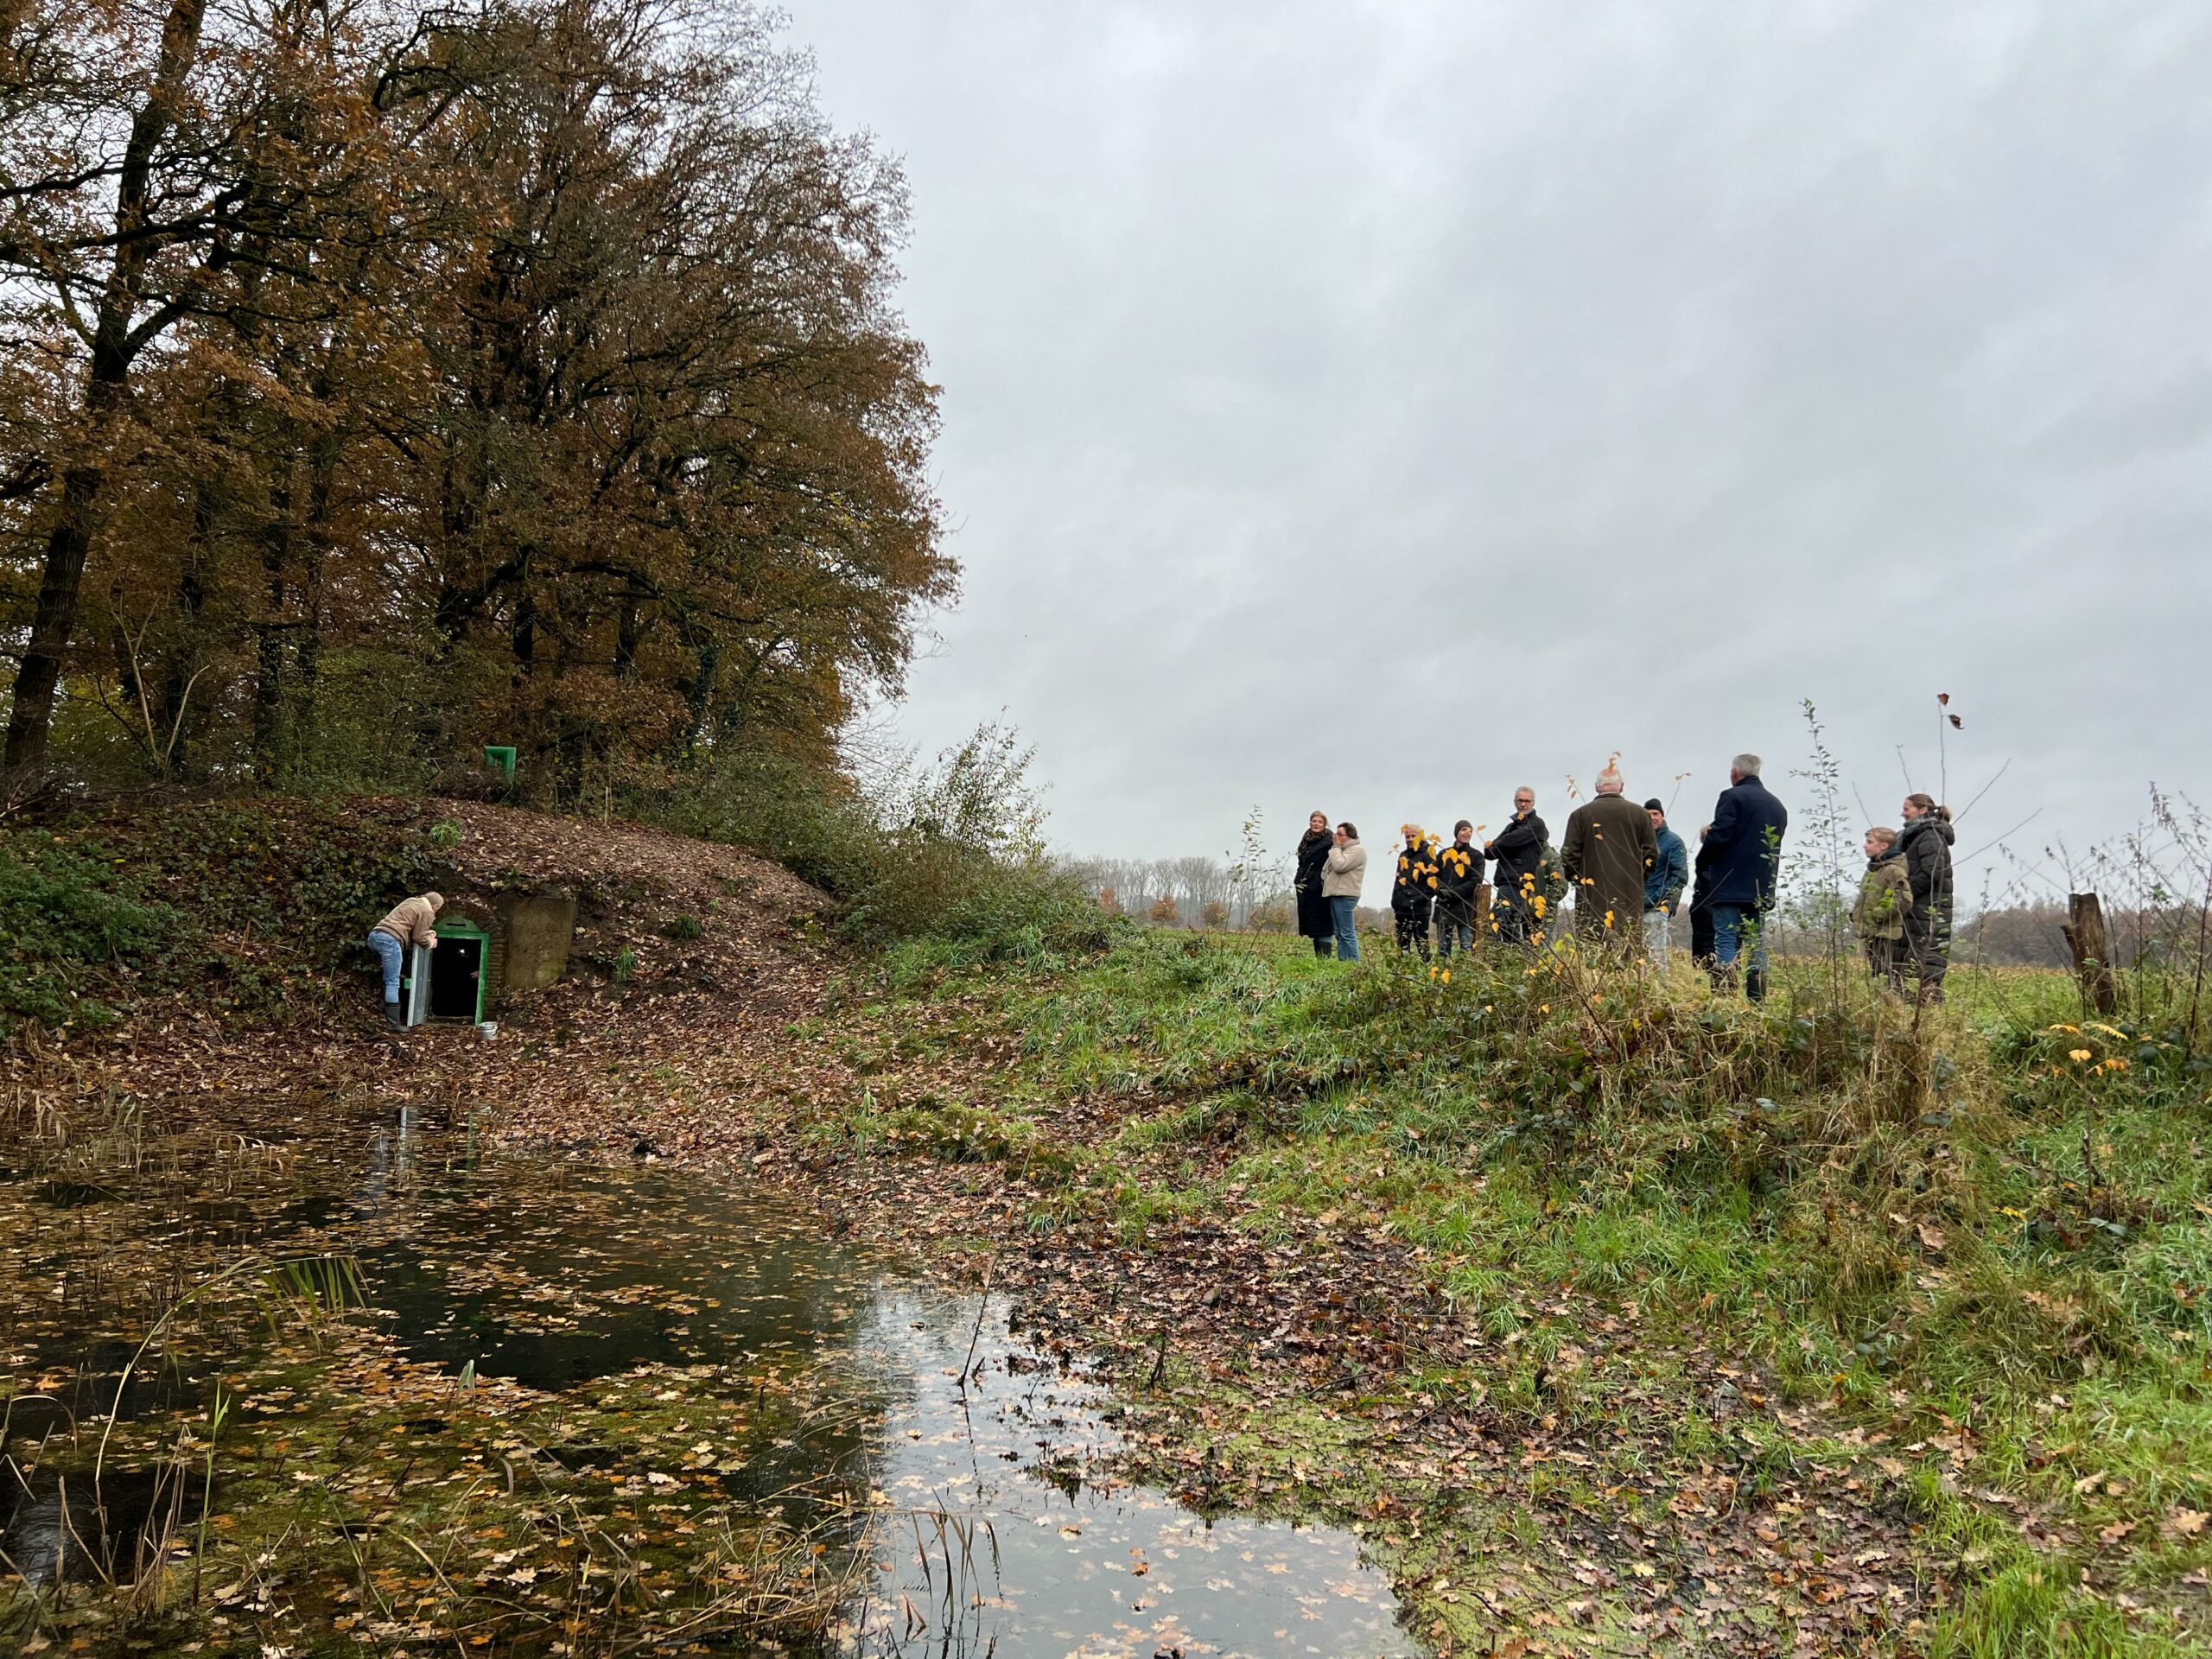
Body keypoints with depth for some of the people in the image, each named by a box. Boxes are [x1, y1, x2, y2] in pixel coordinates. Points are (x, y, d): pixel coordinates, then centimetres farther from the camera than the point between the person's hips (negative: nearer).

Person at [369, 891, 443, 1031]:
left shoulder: (412, 901, 28)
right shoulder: (427, 912, 2)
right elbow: (419, 937, 0)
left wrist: (430, 932, 25)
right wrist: (431, 943, 18)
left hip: (374, 935, 9)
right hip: (390, 940, -9)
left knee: (389, 980, 20)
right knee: (393, 983, -8)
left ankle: (388, 1015, 22)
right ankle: (393, 1023, -10)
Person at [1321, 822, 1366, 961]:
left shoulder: (1357, 850, -7)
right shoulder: (1343, 850, 22)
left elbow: (1339, 866, -19)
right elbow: (1330, 868, 28)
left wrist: (1336, 847, -7)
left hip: (1345, 895, -10)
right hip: (1335, 894, 10)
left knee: (1347, 934, -10)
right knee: (1339, 933, 10)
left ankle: (1354, 964, -9)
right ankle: (1342, 962, 13)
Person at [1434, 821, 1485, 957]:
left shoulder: (1476, 855, 5)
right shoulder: (1444, 854, 14)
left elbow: (1475, 881, -4)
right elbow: (1434, 876, 11)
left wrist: (1453, 892, -13)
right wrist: (1440, 890, -11)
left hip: (1465, 907, -3)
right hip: (1443, 907, 3)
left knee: (1467, 946, -8)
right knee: (1443, 948, 4)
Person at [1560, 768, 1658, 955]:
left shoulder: (1580, 814, -1)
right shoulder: (1640, 814, 4)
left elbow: (1569, 855, -2)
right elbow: (1652, 854, 6)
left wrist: (1577, 880, 13)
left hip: (1592, 897, -1)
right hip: (1630, 896, 1)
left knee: (1589, 949, -2)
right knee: (1630, 953, 2)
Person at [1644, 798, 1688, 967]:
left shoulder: (1673, 842, 1)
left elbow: (1680, 877, -6)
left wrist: (1659, 898, -12)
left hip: (1656, 909, -5)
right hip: (1635, 908, 5)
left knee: (1656, 956, -10)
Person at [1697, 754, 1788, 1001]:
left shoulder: (1732, 796, -8)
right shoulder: (1778, 806, 16)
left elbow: (1718, 838, -17)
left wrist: (1705, 837, 5)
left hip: (1731, 887, -6)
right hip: (1762, 889, 7)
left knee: (1725, 943, -7)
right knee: (1757, 946, 9)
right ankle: (1757, 1003, 7)